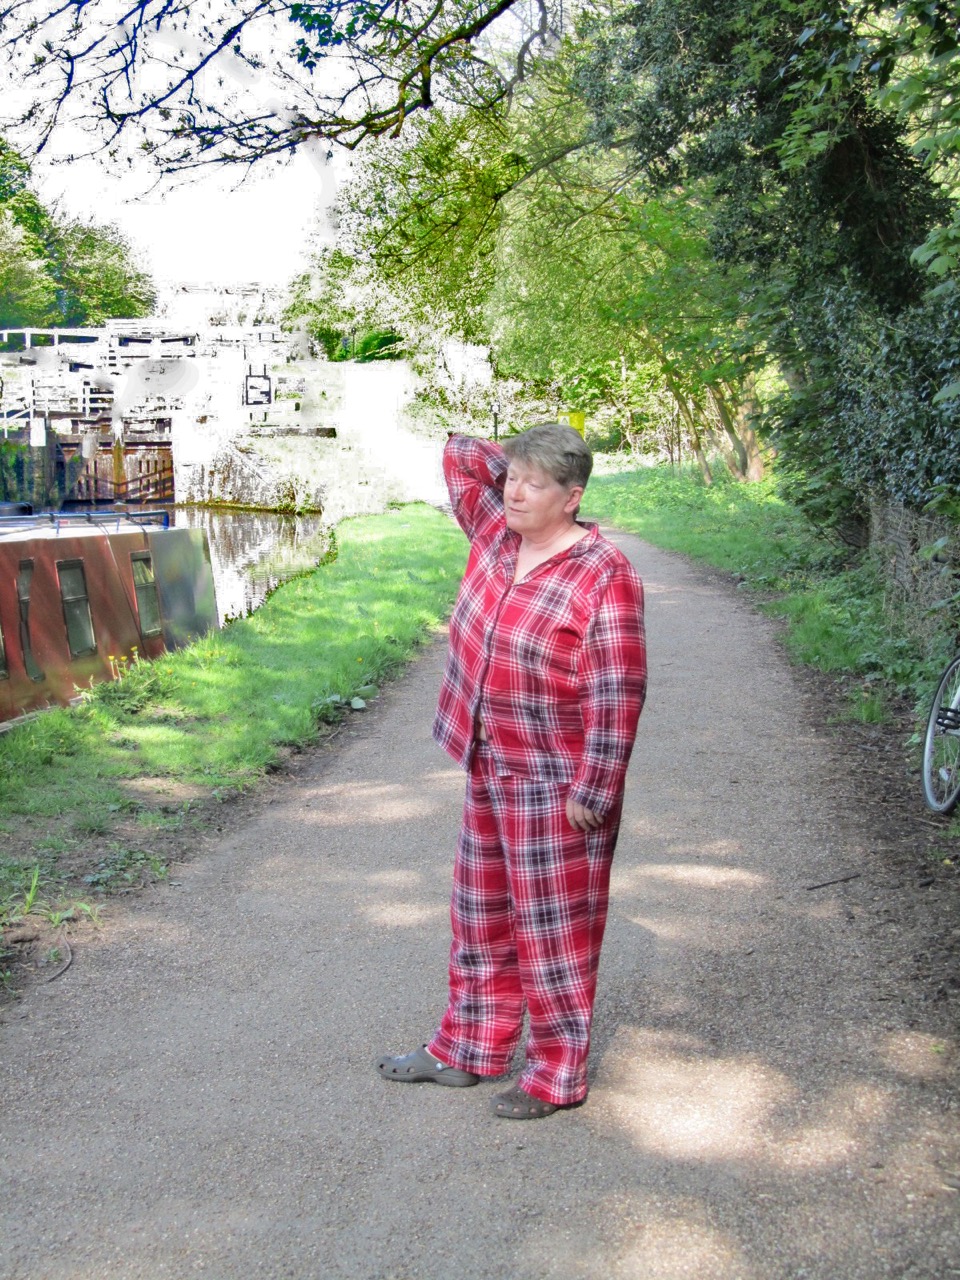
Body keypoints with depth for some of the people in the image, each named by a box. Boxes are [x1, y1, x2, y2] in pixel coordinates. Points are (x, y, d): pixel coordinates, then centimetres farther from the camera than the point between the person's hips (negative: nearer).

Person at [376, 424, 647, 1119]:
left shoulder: (604, 574, -18)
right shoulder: (495, 531, 2)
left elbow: (617, 692, -20)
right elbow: (461, 453, 17)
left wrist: (591, 791, -19)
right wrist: (517, 462, 9)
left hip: (557, 785, -8)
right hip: (488, 773, 8)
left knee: (554, 928, 4)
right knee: (482, 915, 19)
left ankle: (559, 1075, 20)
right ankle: (469, 1049, 34)